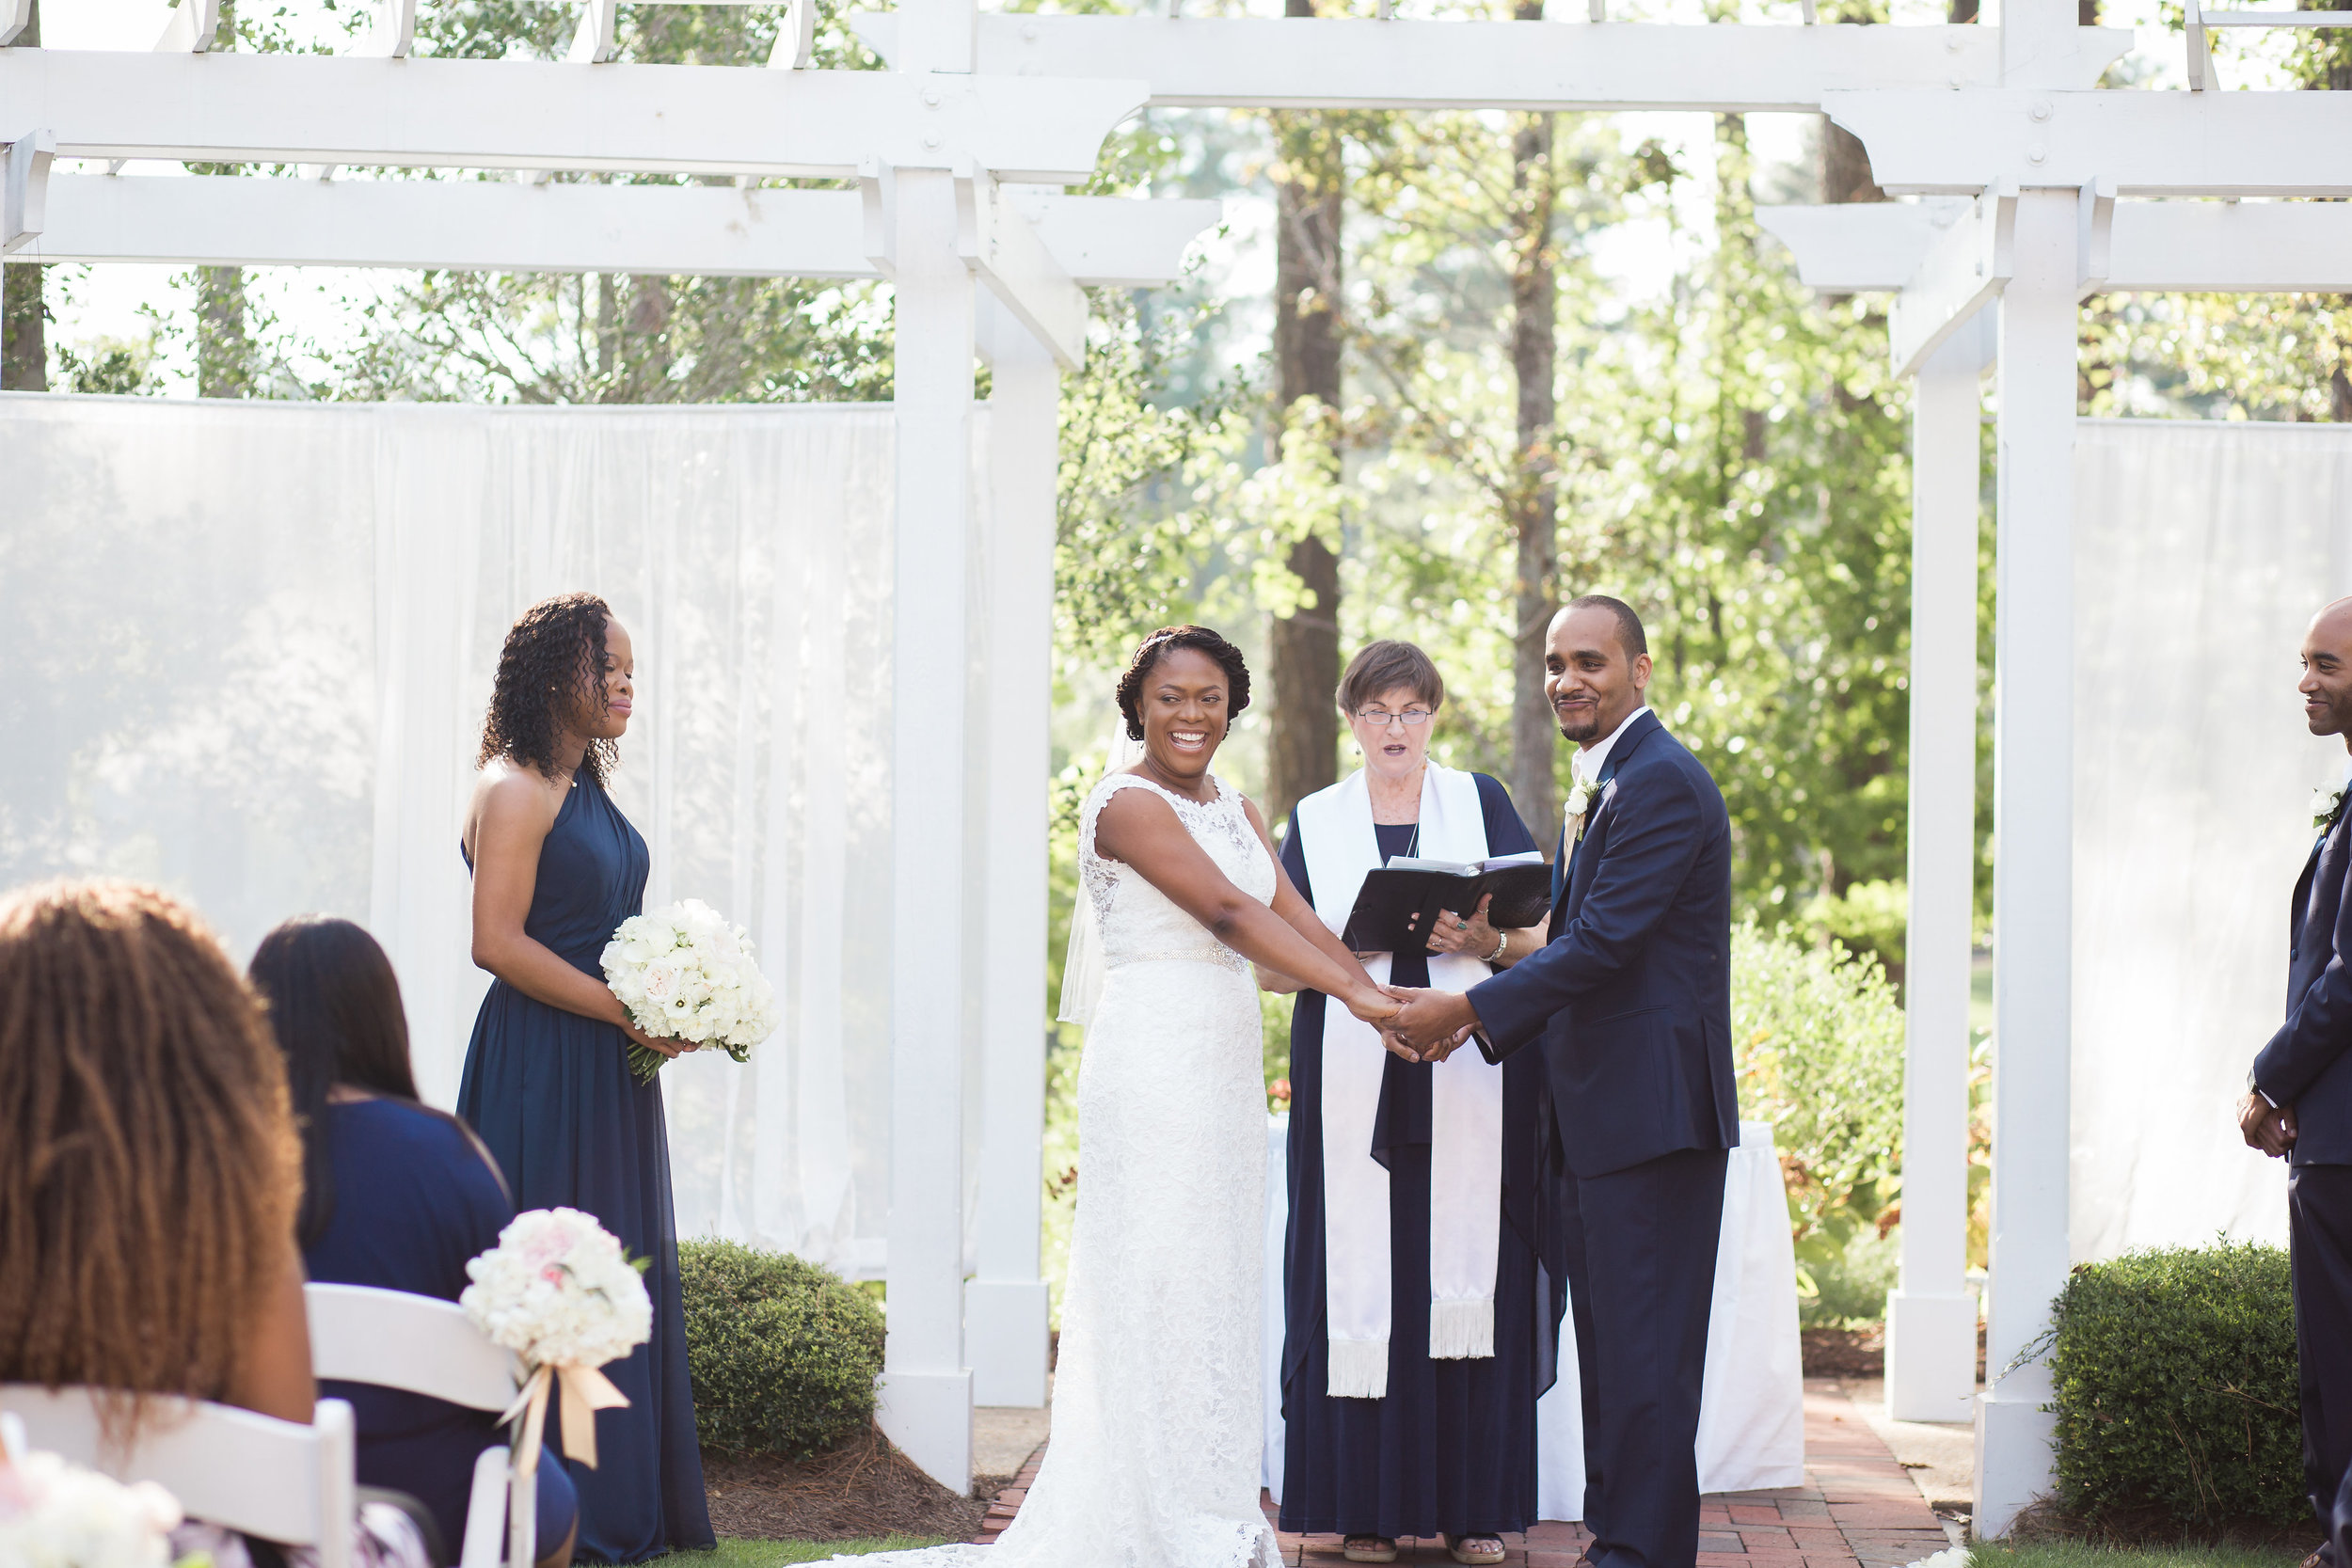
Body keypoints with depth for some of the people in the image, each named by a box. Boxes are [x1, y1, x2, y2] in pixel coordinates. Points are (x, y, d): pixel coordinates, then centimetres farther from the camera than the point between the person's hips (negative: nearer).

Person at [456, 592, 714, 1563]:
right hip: (543, 1073, -9)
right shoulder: (516, 790, -12)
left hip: (607, 1078, 9)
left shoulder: (586, 788, 15)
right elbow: (497, 941, -20)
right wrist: (625, 1010, -18)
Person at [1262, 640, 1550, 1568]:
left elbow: (1546, 933, 7)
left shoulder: (1480, 803, 10)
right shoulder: (1315, 822, 11)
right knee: (1363, 1282, -3)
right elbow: (1271, 963, 6)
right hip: (1357, 1089, 0)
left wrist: (1486, 942, -14)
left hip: (1471, 1080, 0)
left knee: (1467, 1279, -2)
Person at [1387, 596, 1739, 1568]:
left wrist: (1467, 1008, -16)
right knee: (1605, 1335, 14)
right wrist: (1479, 1013, 9)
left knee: (1643, 1344, -7)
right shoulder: (1603, 782, 18)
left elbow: (1603, 944, -20)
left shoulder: (1660, 784, -15)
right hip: (1595, 1113, 11)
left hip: (1651, 1108, -11)